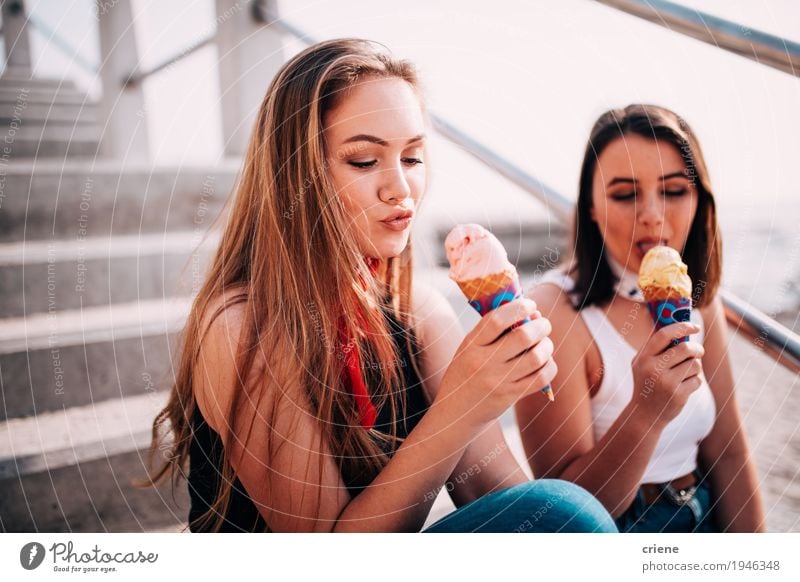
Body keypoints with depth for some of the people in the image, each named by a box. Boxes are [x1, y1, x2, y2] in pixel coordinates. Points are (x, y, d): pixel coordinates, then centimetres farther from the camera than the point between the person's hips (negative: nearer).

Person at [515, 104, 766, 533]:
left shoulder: (699, 300, 1)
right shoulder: (554, 312, -19)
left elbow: (727, 454, 7)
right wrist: (645, 414, -31)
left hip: (703, 516, 6)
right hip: (612, 531, -5)